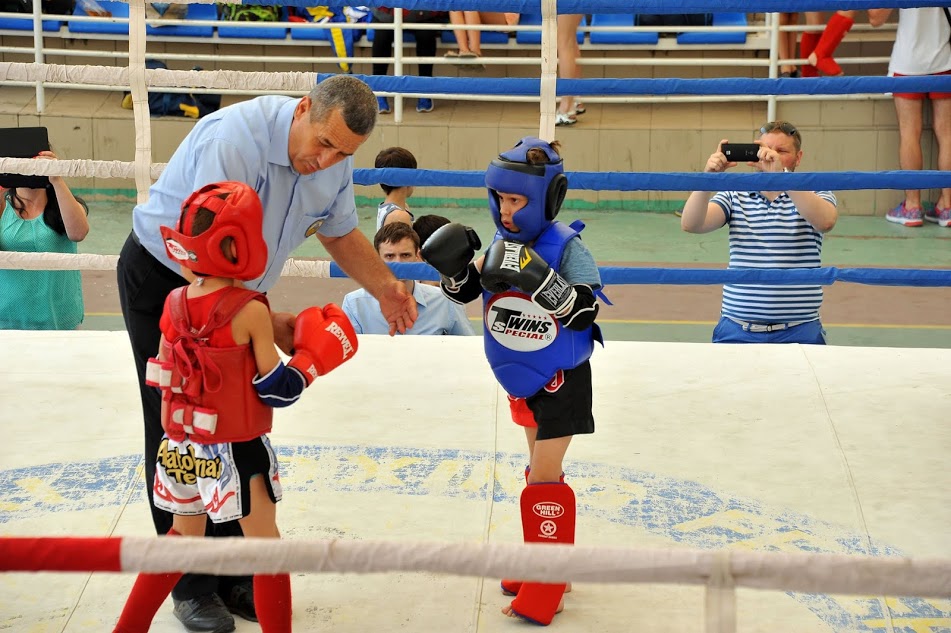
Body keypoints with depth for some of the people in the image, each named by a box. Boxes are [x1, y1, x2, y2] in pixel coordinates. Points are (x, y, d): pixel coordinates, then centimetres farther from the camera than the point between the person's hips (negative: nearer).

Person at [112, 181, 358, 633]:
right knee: (265, 545, 7)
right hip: (235, 451, -6)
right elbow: (277, 390, -14)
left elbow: (160, 378, 8)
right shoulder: (250, 310, -18)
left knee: (182, 538, 22)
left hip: (180, 446, 6)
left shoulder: (175, 303, -1)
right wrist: (313, 358, -2)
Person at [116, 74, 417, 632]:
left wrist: (385, 287, -7)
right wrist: (267, 323, -35)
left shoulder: (336, 161, -9)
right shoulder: (234, 138, -34)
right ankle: (191, 586, 11)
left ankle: (233, 576, 18)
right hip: (164, 279, -6)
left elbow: (341, 233, 8)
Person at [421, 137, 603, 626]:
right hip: (521, 378, 7)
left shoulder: (565, 246, -21)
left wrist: (538, 277, -41)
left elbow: (584, 310, -29)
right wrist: (452, 267, -17)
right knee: (539, 468, 17)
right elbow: (463, 292, 4)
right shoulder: (503, 244, -3)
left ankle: (546, 587, 4)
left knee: (544, 476, -6)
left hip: (561, 379, -6)